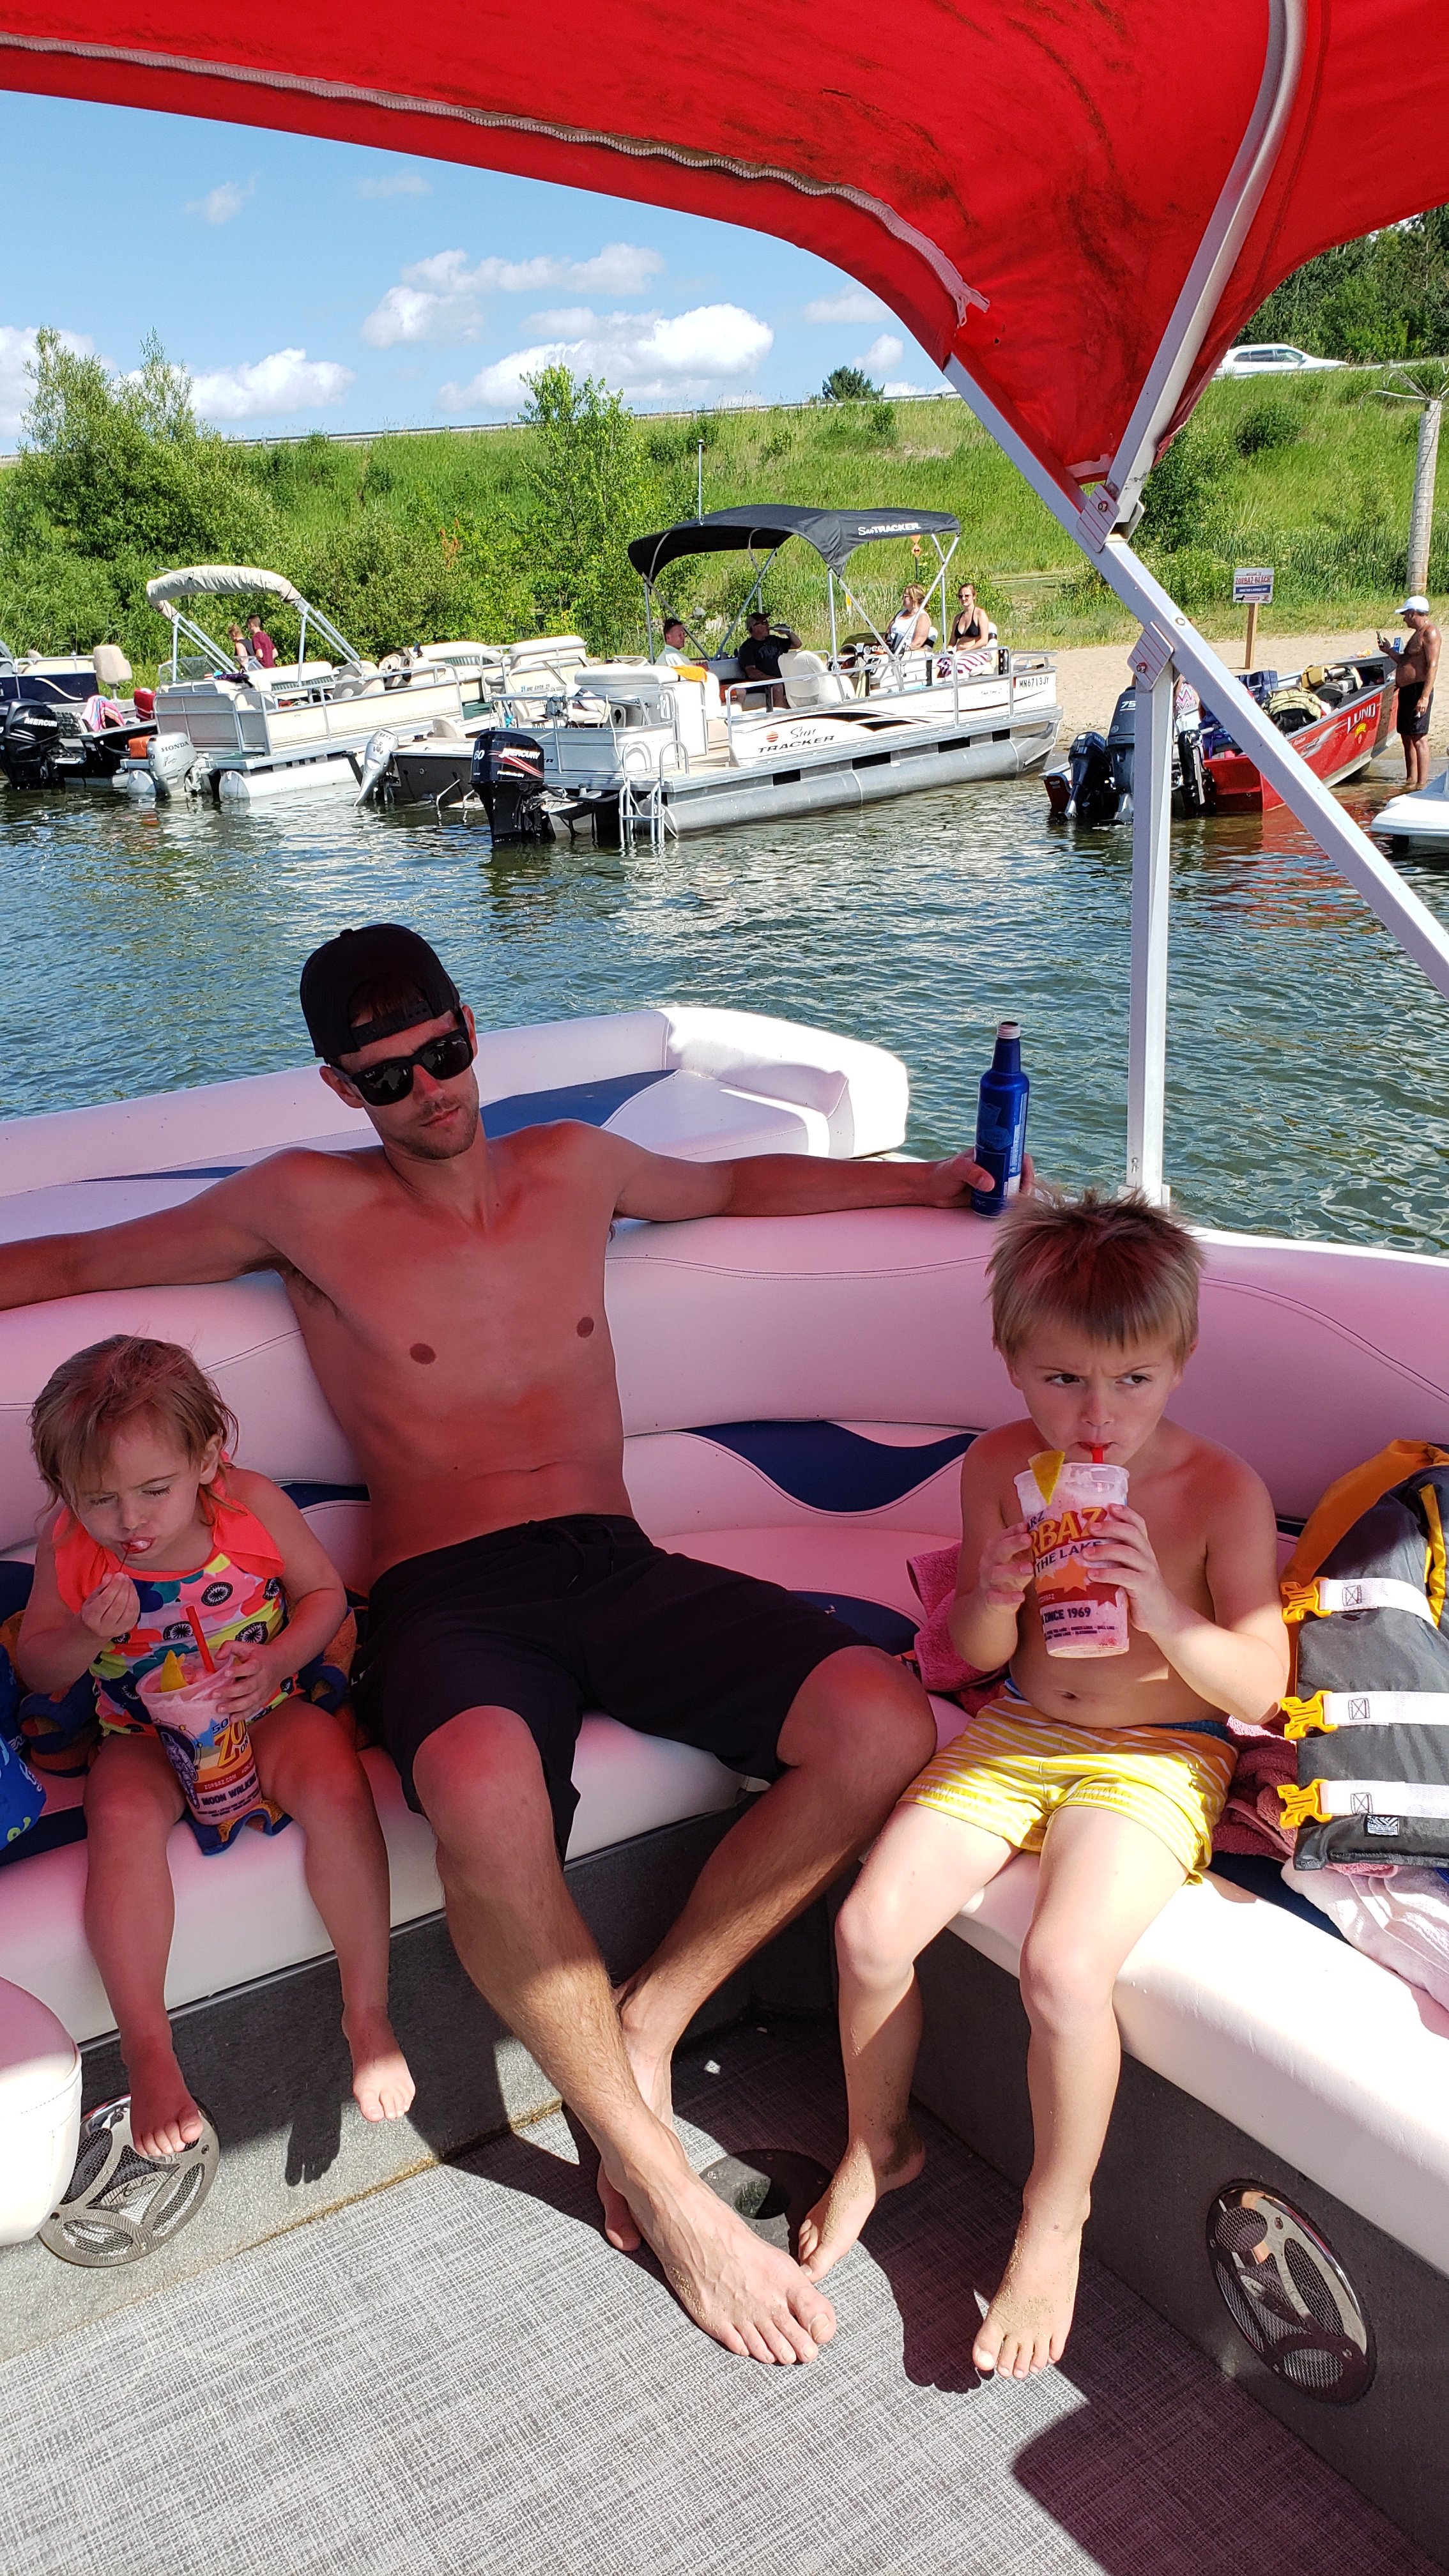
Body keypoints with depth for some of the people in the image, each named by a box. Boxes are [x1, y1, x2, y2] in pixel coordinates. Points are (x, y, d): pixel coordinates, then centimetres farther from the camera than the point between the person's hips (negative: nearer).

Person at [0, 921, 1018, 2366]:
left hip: (619, 1567, 4)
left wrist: (926, 1181, 35)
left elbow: (733, 1185, 37)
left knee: (884, 1727, -23)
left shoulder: (573, 1167, 19)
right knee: (484, 1796, -41)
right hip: (447, 1598, -4)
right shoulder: (307, 1205, 9)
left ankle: (642, 2029, -4)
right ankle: (658, 2179, -17)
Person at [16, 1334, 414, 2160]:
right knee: (121, 1815, -33)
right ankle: (148, 2051, -21)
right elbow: (35, 1667, 1)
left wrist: (277, 1661, -18)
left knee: (338, 1789, -31)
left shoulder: (251, 1505, -13)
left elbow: (325, 1591, 0)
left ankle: (368, 2012, -15)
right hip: (144, 1734, 1)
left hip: (263, 1711, 0)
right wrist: (86, 1636, -22)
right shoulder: (68, 1547, -10)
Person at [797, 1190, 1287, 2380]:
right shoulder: (1001, 1467, -5)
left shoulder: (1223, 1491, -14)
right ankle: (877, 2142, 20)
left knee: (1062, 1966, -27)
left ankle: (1056, 2212, 3)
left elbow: (1262, 1686, -14)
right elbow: (976, 1655, 3)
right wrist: (995, 1597, -21)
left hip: (1158, 1756, -4)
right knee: (870, 1926, -11)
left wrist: (1159, 1612, -31)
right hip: (1017, 1733, 4)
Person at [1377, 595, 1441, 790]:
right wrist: (1389, 651, 22)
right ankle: (1411, 779, 20)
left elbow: (1432, 666, -19)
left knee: (1419, 737, -11)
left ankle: (1422, 783, -11)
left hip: (1418, 690, -10)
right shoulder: (1418, 633, 20)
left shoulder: (1430, 632, -12)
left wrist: (1425, 697, -25)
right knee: (1406, 736, 13)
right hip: (1406, 690, 10)